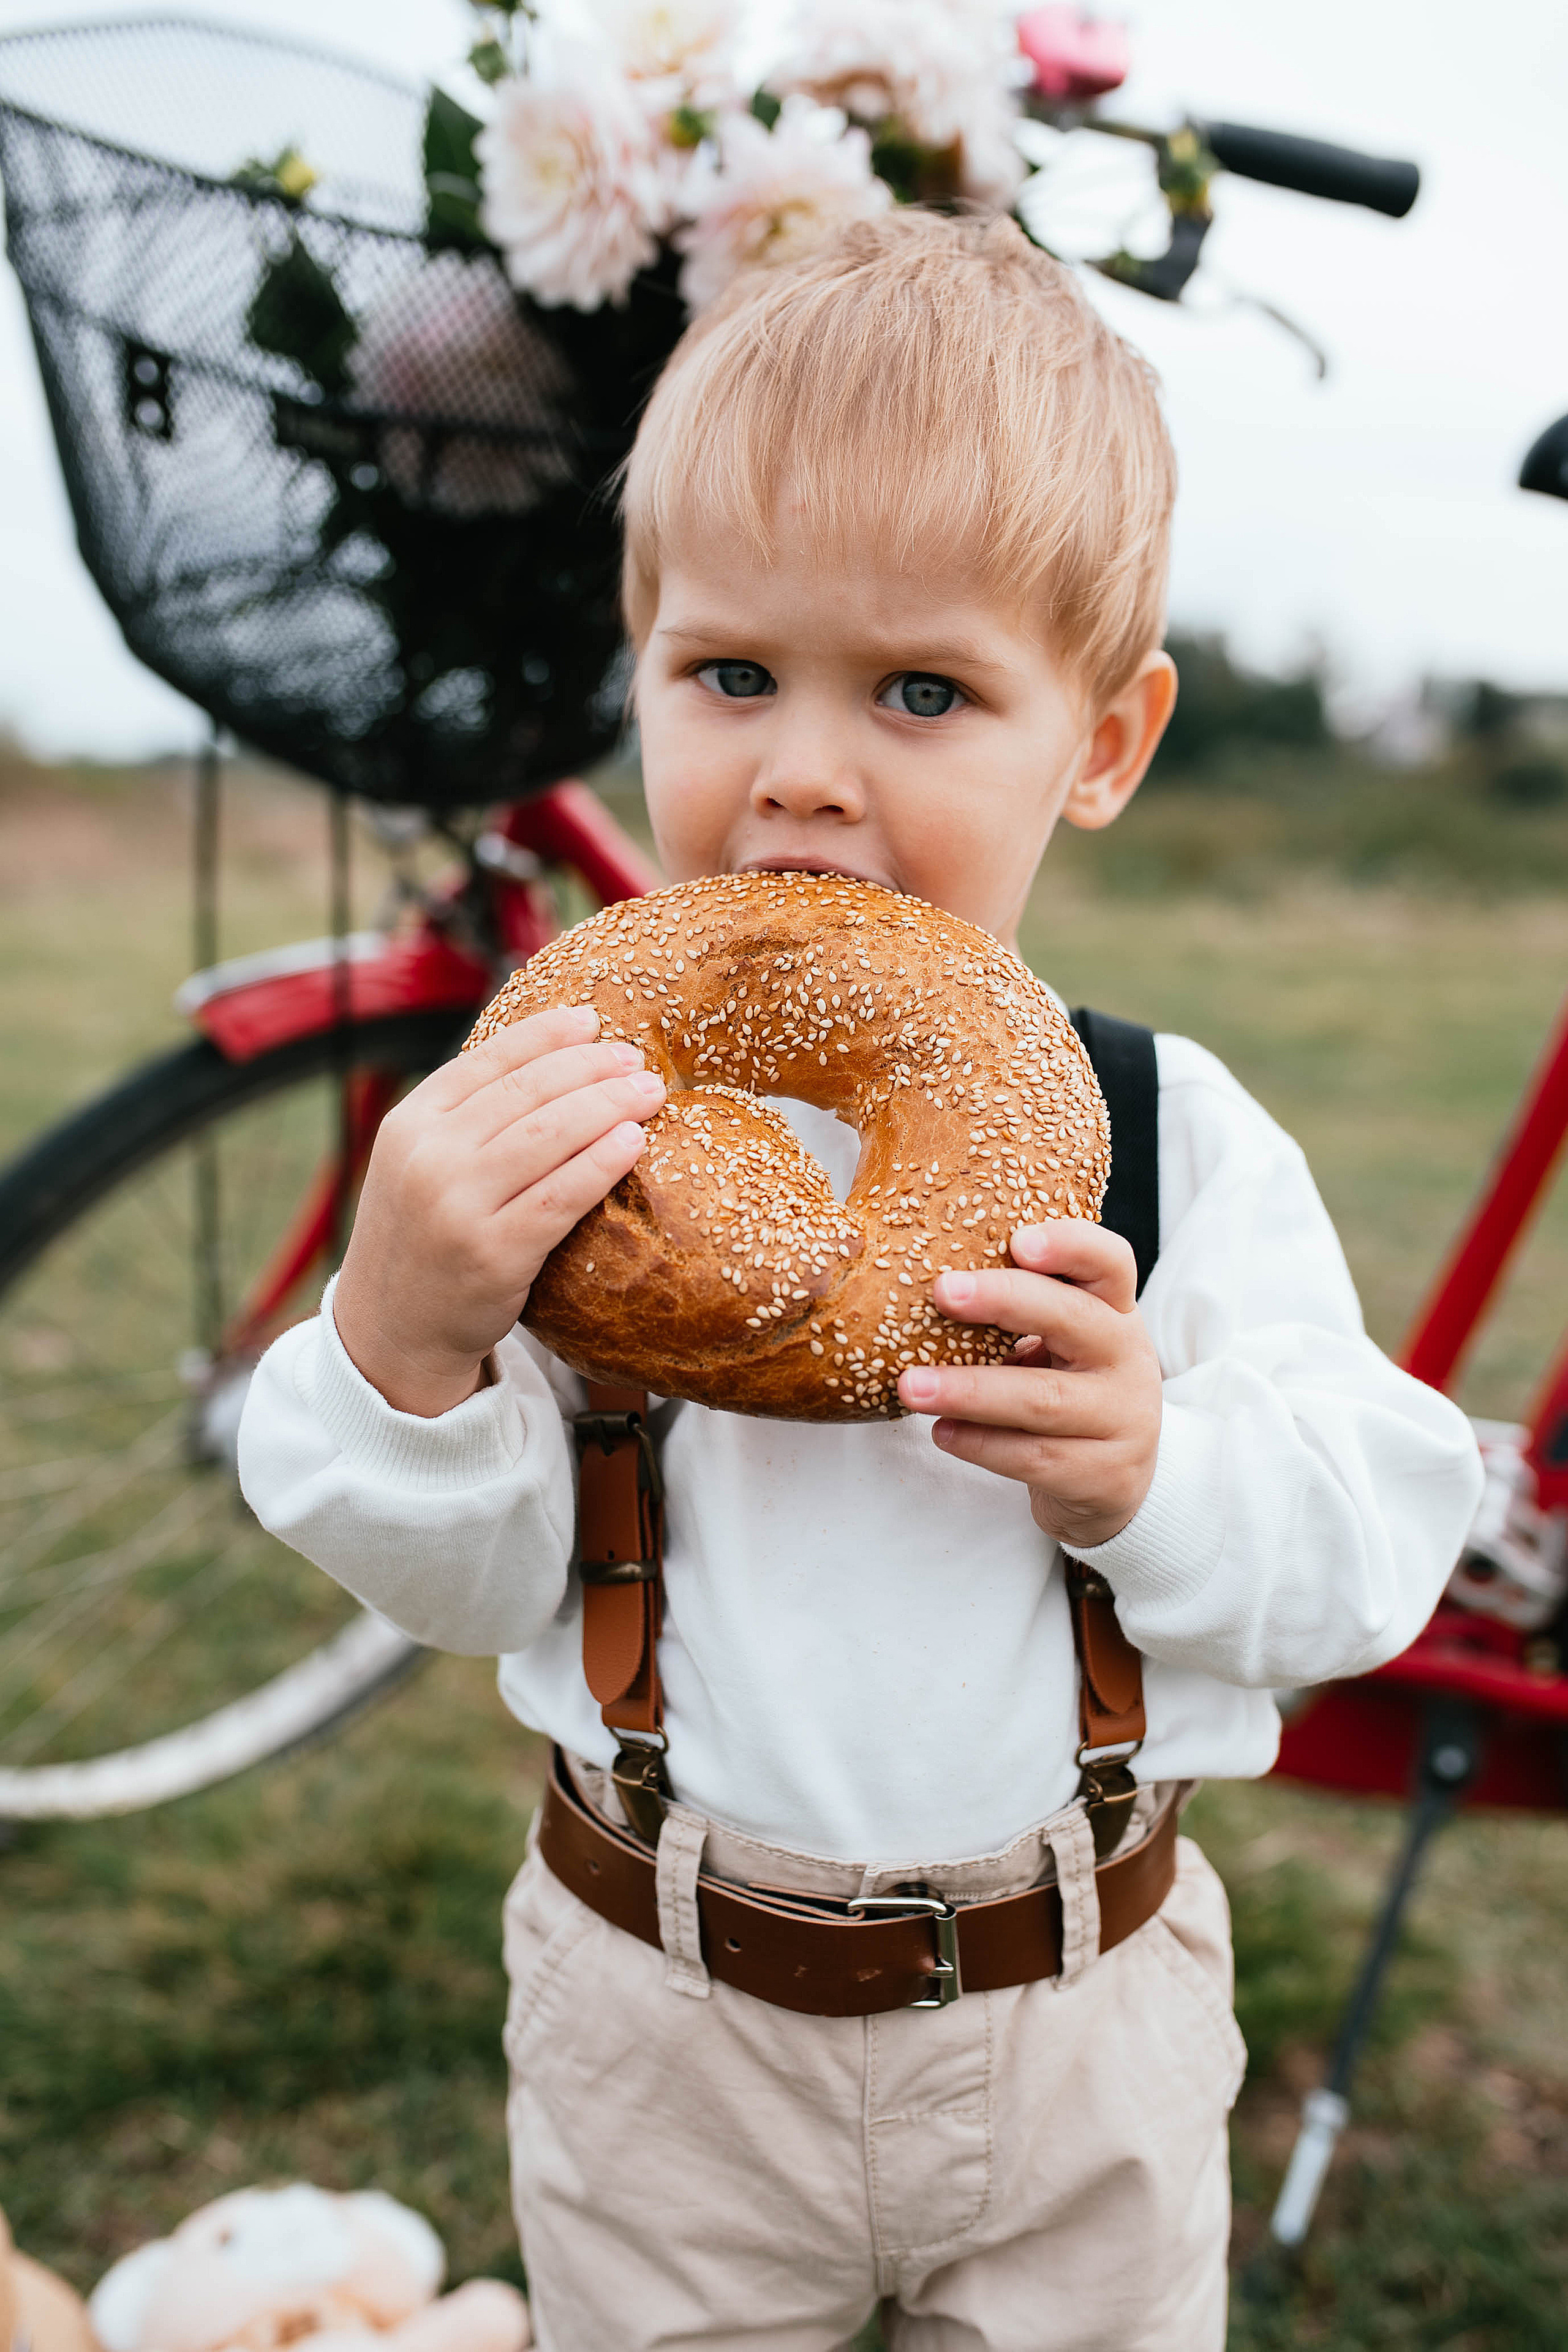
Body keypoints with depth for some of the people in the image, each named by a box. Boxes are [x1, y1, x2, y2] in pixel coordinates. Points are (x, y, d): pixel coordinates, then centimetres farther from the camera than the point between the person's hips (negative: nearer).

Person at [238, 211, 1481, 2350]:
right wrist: (401, 1344, -31)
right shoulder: (566, 1106, -13)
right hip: (669, 2035, 0)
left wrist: (1157, 1472, -27)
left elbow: (1380, 1550, -8)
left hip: (1087, 2032, 1)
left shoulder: (1168, 1132, -10)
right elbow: (462, 1577, -12)